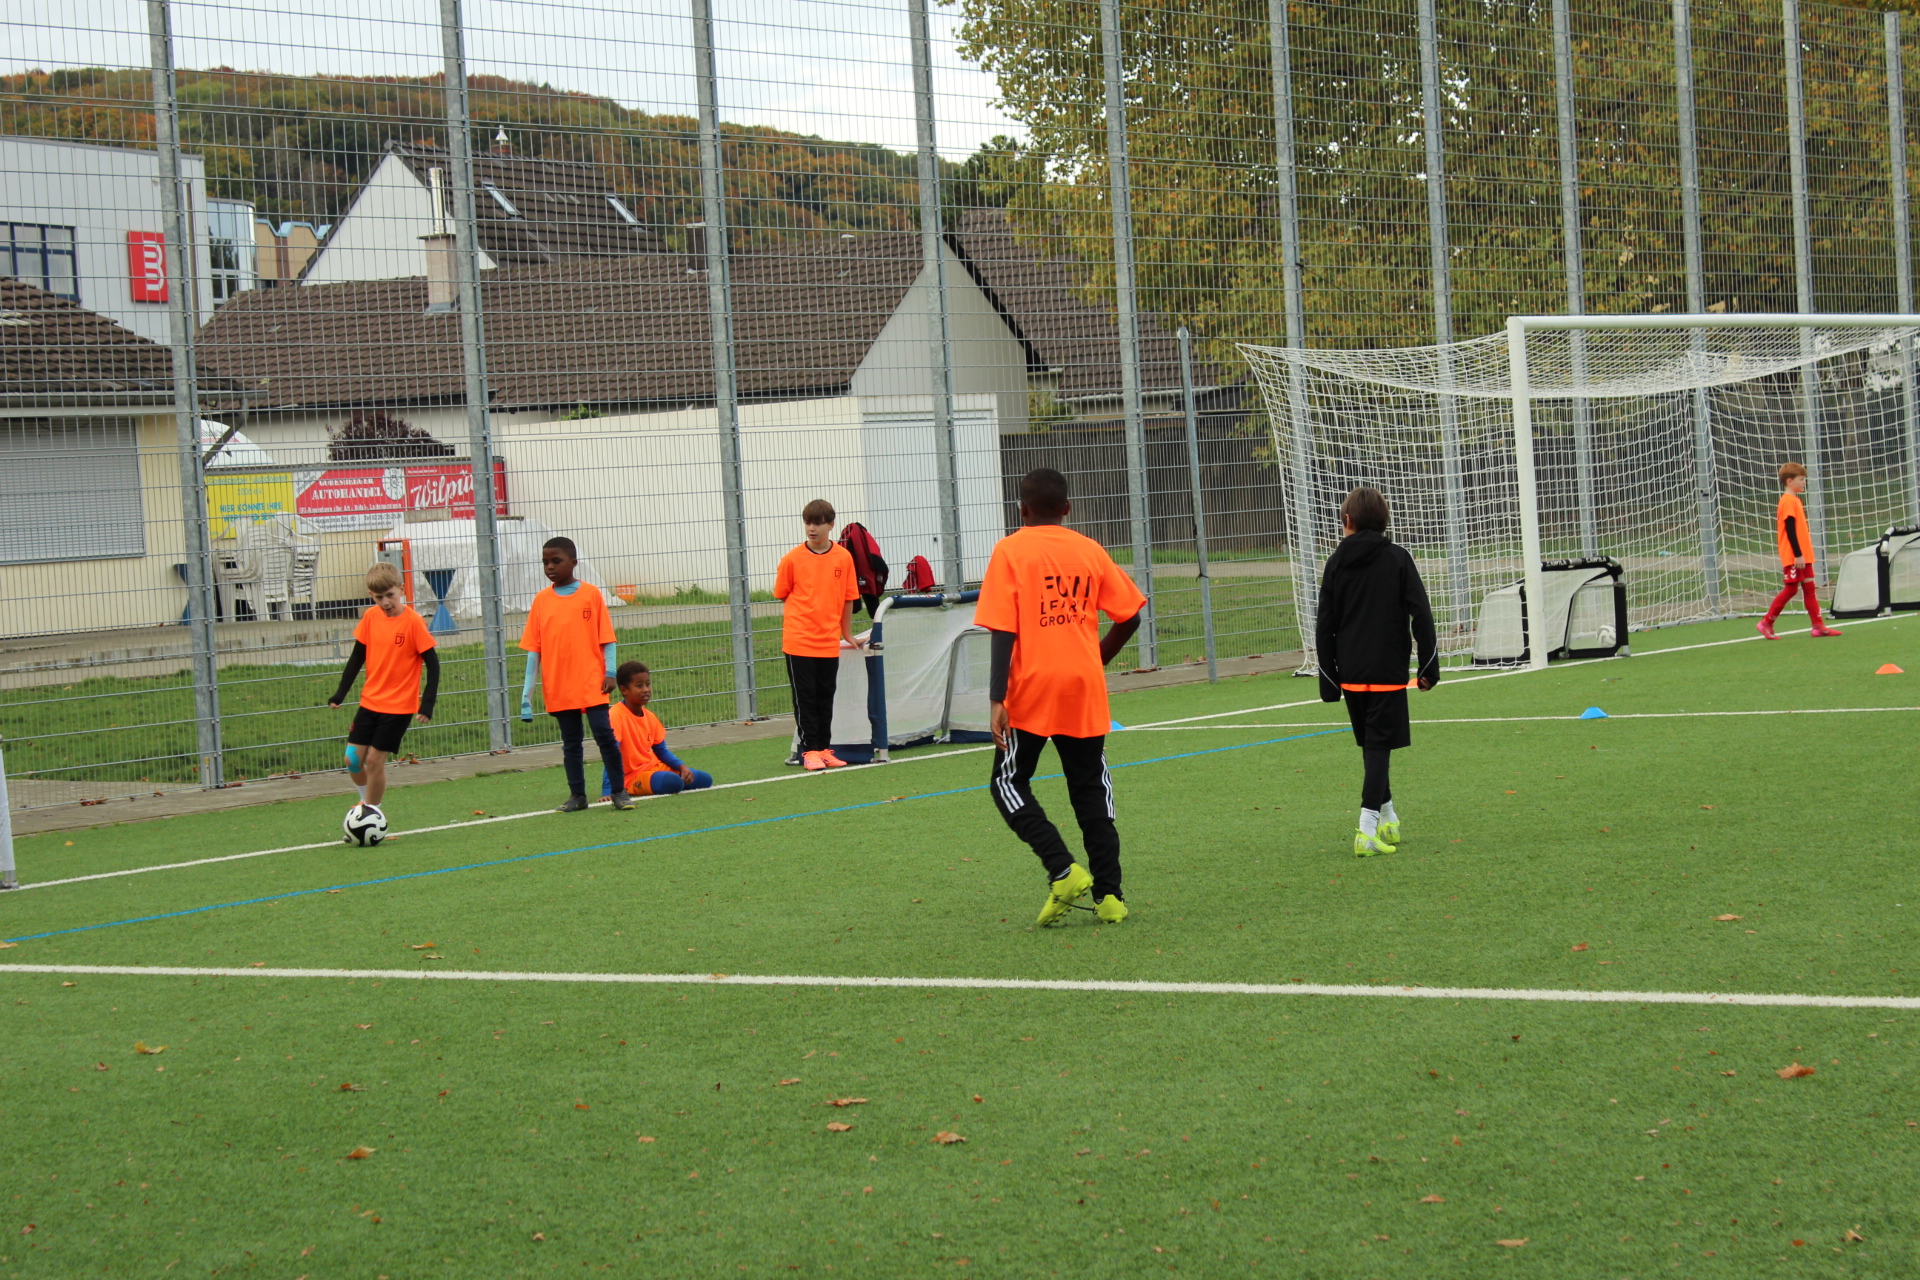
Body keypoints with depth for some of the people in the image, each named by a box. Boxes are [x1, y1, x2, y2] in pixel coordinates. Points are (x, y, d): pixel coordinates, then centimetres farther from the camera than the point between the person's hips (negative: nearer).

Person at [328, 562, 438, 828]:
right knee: (353, 758, 1)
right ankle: (367, 802, 25)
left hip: (399, 705, -5)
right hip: (370, 702, 5)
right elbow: (358, 656, 12)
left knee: (375, 759, -7)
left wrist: (427, 704, -15)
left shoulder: (413, 621, -14)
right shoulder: (371, 617, 1)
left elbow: (432, 663, -10)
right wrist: (341, 692, 10)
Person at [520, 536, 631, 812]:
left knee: (604, 734, -6)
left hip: (592, 683, -3)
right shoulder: (542, 600, 5)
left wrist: (609, 672, -9)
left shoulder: (591, 594, -1)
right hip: (559, 686, 3)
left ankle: (619, 791, 4)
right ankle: (577, 795, 17)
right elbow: (533, 647, 6)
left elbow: (606, 637, 1)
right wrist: (527, 690, 3)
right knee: (570, 741, 9)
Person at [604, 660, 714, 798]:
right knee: (673, 782, -34)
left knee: (705, 780, 0)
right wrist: (609, 792, -31)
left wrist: (682, 767, -1)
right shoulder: (616, 715, -18)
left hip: (656, 768, 8)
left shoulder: (650, 717, 8)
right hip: (634, 777, -8)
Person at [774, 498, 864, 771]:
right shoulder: (792, 559, -5)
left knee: (826, 697, 10)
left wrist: (847, 634, 11)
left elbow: (848, 598, 8)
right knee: (805, 698, 0)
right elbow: (782, 595, 6)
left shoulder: (844, 558, 0)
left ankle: (824, 749, 18)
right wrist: (805, 615, 2)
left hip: (829, 642, 2)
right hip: (799, 640, -2)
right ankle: (810, 750, 7)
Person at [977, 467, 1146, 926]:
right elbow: (1129, 616, 7)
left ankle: (1063, 871, -9)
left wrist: (996, 700, -14)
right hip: (1085, 691, 4)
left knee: (1009, 784, 9)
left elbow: (1003, 631, -12)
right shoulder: (1090, 551, 6)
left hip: (1031, 689, -4)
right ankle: (1109, 895, 6)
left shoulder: (1011, 551, -5)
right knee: (1090, 790, 11)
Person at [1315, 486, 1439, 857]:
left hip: (1351, 674, 3)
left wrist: (1329, 680, 10)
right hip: (1388, 672, -3)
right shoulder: (1397, 558, -3)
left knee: (1371, 745, 18)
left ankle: (1387, 819, 28)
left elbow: (1325, 625, 5)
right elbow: (1421, 614, -7)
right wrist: (1429, 666, 0)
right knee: (1379, 746, -5)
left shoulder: (1336, 563, 4)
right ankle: (1368, 829, -17)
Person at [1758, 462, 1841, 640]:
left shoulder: (1794, 501, 17)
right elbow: (1790, 530, -20)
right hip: (1793, 556, -10)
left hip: (1802, 555, 10)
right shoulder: (1788, 501, -14)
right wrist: (1798, 555, -23)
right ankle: (1766, 623, 1)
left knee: (1809, 588, 6)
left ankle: (1818, 625, 5)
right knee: (1790, 589, -6)